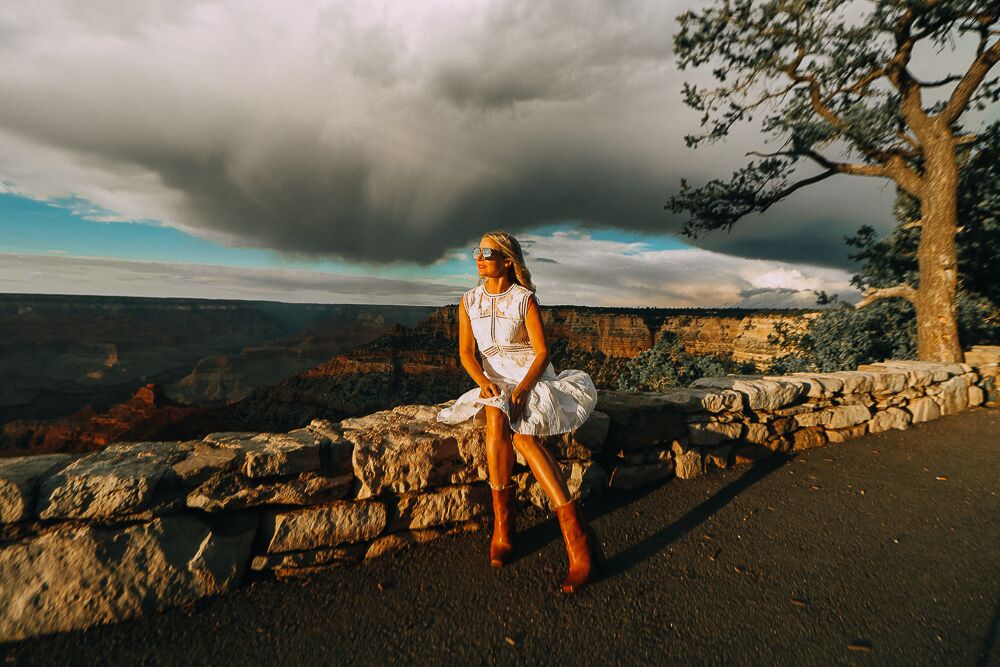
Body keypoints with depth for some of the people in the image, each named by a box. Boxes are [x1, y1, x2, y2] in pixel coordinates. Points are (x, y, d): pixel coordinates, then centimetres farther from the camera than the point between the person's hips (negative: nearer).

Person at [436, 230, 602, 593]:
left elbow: (542, 353, -8)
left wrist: (522, 388, -24)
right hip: (494, 379, 3)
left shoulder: (525, 300, -8)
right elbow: (466, 352, 3)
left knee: (522, 434, -32)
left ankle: (576, 533, -30)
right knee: (496, 419, -33)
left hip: (531, 378, -3)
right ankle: (502, 522, -22)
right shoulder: (469, 301, 4)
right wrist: (483, 382, -16)